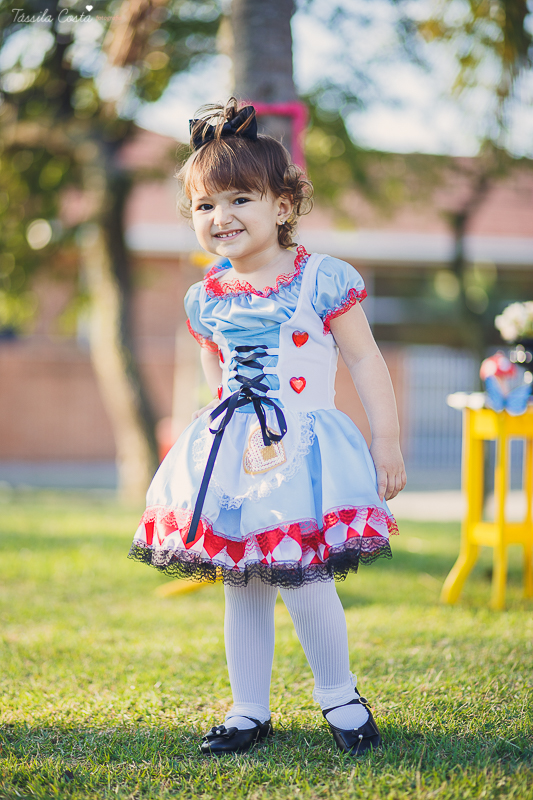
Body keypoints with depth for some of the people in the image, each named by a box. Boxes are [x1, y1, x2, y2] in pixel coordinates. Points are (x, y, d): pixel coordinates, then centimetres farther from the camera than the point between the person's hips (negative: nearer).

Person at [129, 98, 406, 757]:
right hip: (231, 451, 5)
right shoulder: (205, 299, 7)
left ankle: (338, 695, 13)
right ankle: (249, 708, 21)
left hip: (303, 450, -5)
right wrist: (221, 434, 15)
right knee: (240, 586, 8)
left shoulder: (321, 280, -7)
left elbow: (364, 362, -2)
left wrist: (386, 439, -4)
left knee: (303, 582, -11)